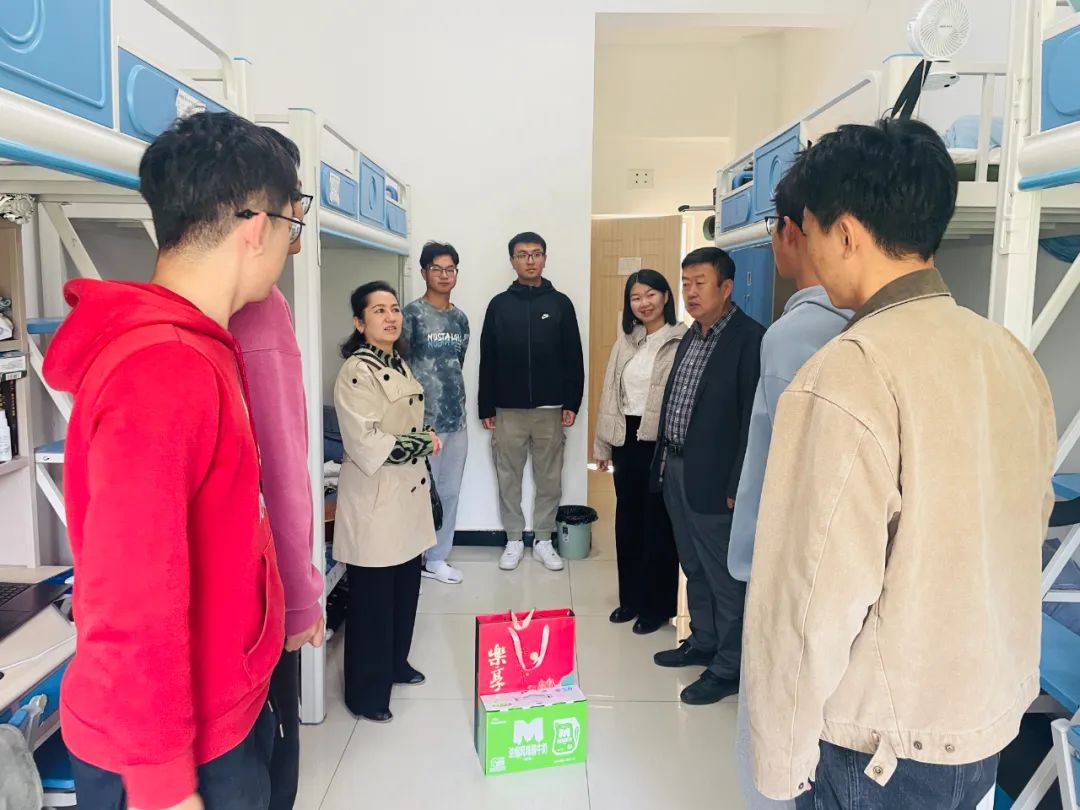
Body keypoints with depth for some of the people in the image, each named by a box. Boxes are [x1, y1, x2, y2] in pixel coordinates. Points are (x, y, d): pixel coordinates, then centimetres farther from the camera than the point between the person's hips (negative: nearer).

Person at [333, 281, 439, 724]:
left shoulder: (399, 365, 10)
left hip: (408, 493, 8)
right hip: (374, 498, -8)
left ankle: (396, 664, 37)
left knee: (406, 587, 17)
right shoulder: (356, 372, -17)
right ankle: (366, 692, 19)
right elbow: (369, 446, -23)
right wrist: (424, 443, -14)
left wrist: (422, 442, 11)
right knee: (373, 598, 3)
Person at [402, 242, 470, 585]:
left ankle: (437, 557, 25)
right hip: (423, 420, -6)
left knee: (450, 492, 11)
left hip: (456, 420, 6)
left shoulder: (460, 318, 11)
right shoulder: (413, 314, -7)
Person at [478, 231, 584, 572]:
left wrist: (572, 403, -4)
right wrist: (486, 407, 0)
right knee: (509, 478, 8)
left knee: (549, 479, 7)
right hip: (508, 410, 0)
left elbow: (573, 358, 2)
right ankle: (514, 540, 22)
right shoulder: (499, 305, 4)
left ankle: (544, 541, 21)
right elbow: (488, 361, 4)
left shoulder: (561, 303, 3)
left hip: (550, 409, 0)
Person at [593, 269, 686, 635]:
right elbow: (610, 393, 13)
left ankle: (656, 605, 20)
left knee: (658, 523, 5)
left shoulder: (682, 340, -10)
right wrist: (602, 443, 13)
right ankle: (630, 597, 30)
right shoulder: (625, 341, 11)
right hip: (626, 440, 6)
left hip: (661, 441, -6)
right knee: (627, 519, 14)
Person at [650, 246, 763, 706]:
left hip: (714, 478, -8)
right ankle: (703, 642, 37)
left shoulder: (749, 338, -13)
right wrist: (664, 460, 13)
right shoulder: (691, 337, 13)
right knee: (694, 568, 20)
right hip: (676, 469, 9)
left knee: (725, 575, 4)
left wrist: (738, 485, -18)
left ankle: (728, 668, 18)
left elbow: (753, 417, -17)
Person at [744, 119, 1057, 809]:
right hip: (994, 725, 7)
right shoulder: (1013, 356, -1)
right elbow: (1027, 532, 7)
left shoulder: (847, 376, -24)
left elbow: (815, 595, -25)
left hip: (881, 747, -6)